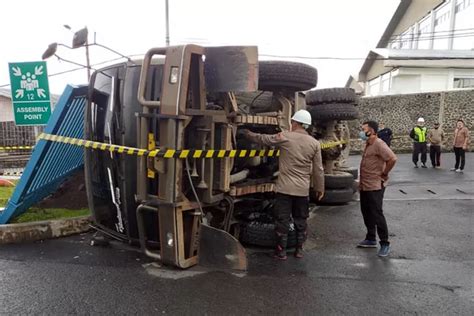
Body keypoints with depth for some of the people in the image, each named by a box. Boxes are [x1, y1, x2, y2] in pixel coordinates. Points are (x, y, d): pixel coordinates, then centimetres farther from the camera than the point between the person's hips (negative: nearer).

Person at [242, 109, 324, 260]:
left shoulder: (284, 137, -7)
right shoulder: (315, 143, 1)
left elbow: (262, 139, 4)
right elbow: (318, 169, 3)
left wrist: (247, 133, 21)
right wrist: (320, 188, 13)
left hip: (285, 187, -3)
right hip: (303, 189, 3)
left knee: (282, 220, 6)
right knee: (300, 220, 16)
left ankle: (281, 251, 13)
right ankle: (299, 249, 24)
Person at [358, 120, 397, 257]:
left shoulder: (379, 144, -17)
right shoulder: (368, 145, 12)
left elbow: (392, 159, -30)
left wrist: (384, 174, -17)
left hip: (375, 187, -10)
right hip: (364, 186, 10)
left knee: (377, 215, -3)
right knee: (367, 214, 17)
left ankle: (385, 244, 8)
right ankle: (371, 239, 30)